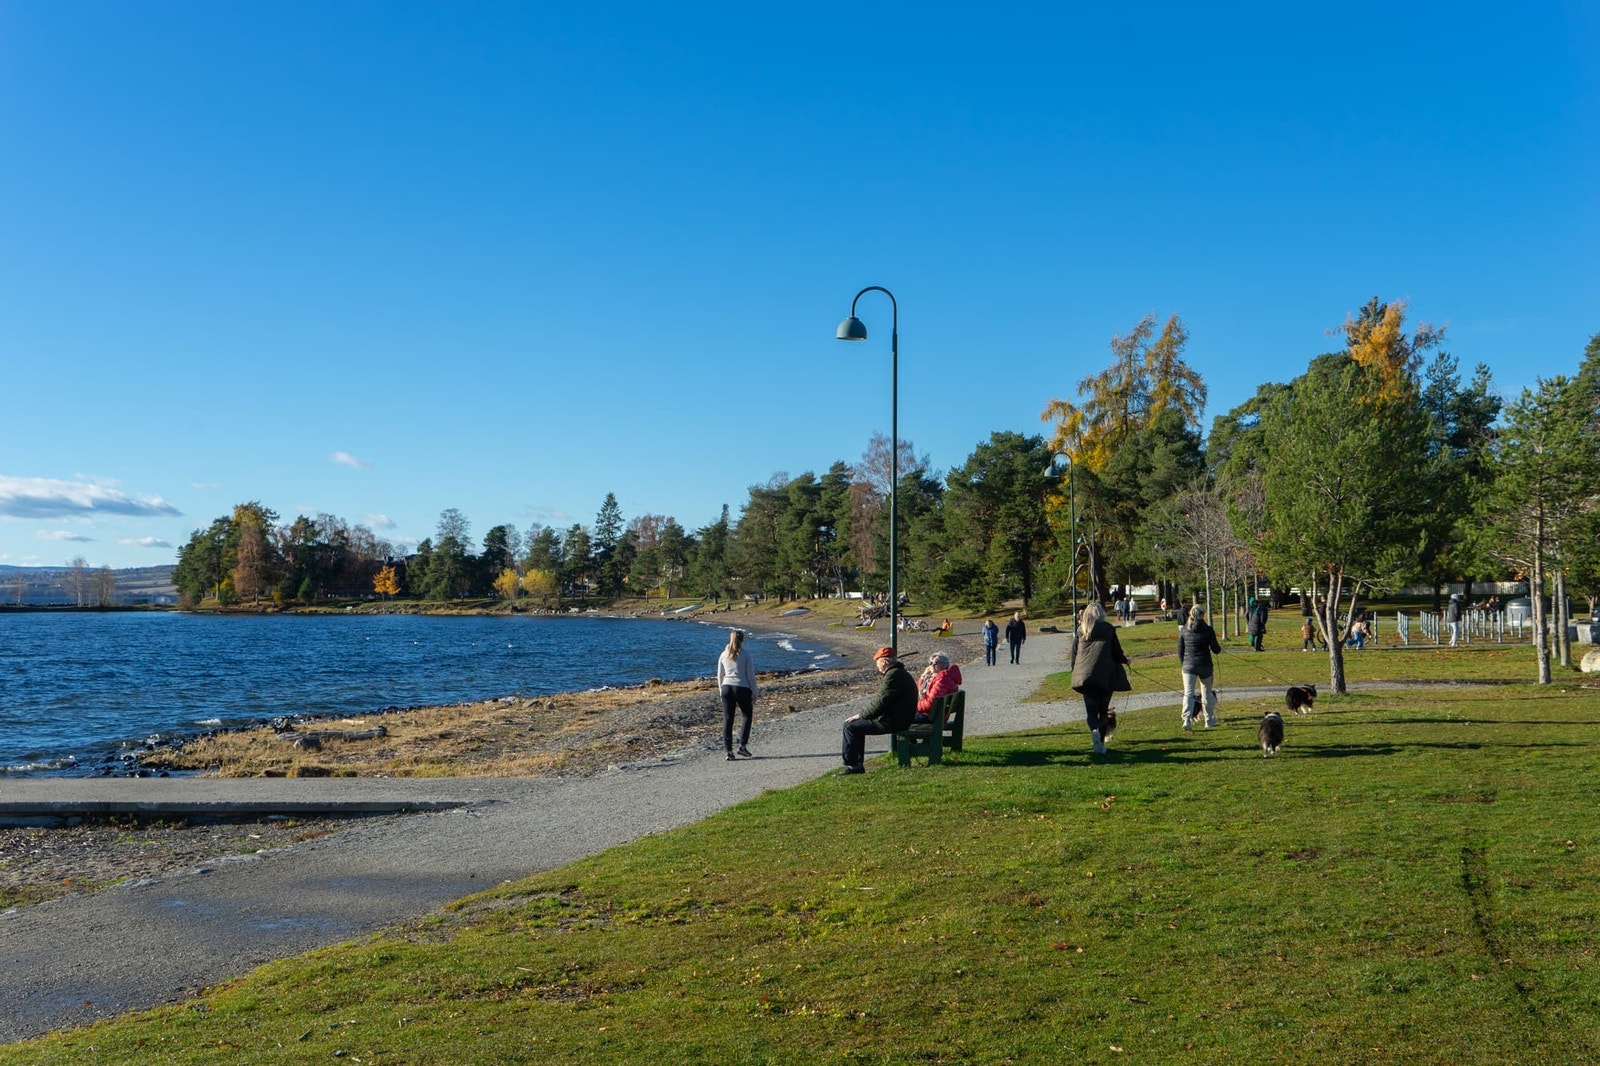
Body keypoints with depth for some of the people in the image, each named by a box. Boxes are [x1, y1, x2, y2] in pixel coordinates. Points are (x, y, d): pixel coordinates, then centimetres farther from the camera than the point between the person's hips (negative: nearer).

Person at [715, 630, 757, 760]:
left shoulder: (724, 655, 6)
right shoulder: (745, 655, -4)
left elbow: (720, 676, 10)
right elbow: (751, 675, -4)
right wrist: (754, 693, 3)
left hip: (727, 687, 3)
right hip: (742, 689, -3)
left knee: (727, 720, 5)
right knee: (747, 716, 15)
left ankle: (728, 750, 2)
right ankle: (742, 746, 7)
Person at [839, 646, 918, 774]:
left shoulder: (893, 675, -20)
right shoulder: (901, 673, 15)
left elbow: (880, 702, -23)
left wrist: (860, 715, -13)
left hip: (891, 722, -11)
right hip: (898, 718, 11)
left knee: (850, 726, -9)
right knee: (857, 725, 20)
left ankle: (852, 766, -3)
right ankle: (857, 764, 19)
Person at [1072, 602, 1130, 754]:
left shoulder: (1081, 630, 8)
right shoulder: (1108, 629, 2)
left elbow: (1074, 653, 11)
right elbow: (1116, 652, 5)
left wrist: (1076, 672, 23)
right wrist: (1125, 661, 25)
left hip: (1085, 676, 1)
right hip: (1105, 675, -1)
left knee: (1091, 709, 6)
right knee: (1103, 710, 9)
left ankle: (1094, 730, -23)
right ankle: (1100, 743, 6)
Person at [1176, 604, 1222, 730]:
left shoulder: (1183, 630, -1)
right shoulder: (1208, 630, -8)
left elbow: (1180, 650, 5)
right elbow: (1215, 650, -4)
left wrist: (1182, 664, 19)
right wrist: (1220, 650, 20)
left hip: (1188, 665, 1)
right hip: (1205, 665, 0)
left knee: (1188, 693, -5)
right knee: (1207, 692, 18)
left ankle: (1187, 720, -25)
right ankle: (1209, 720, 32)